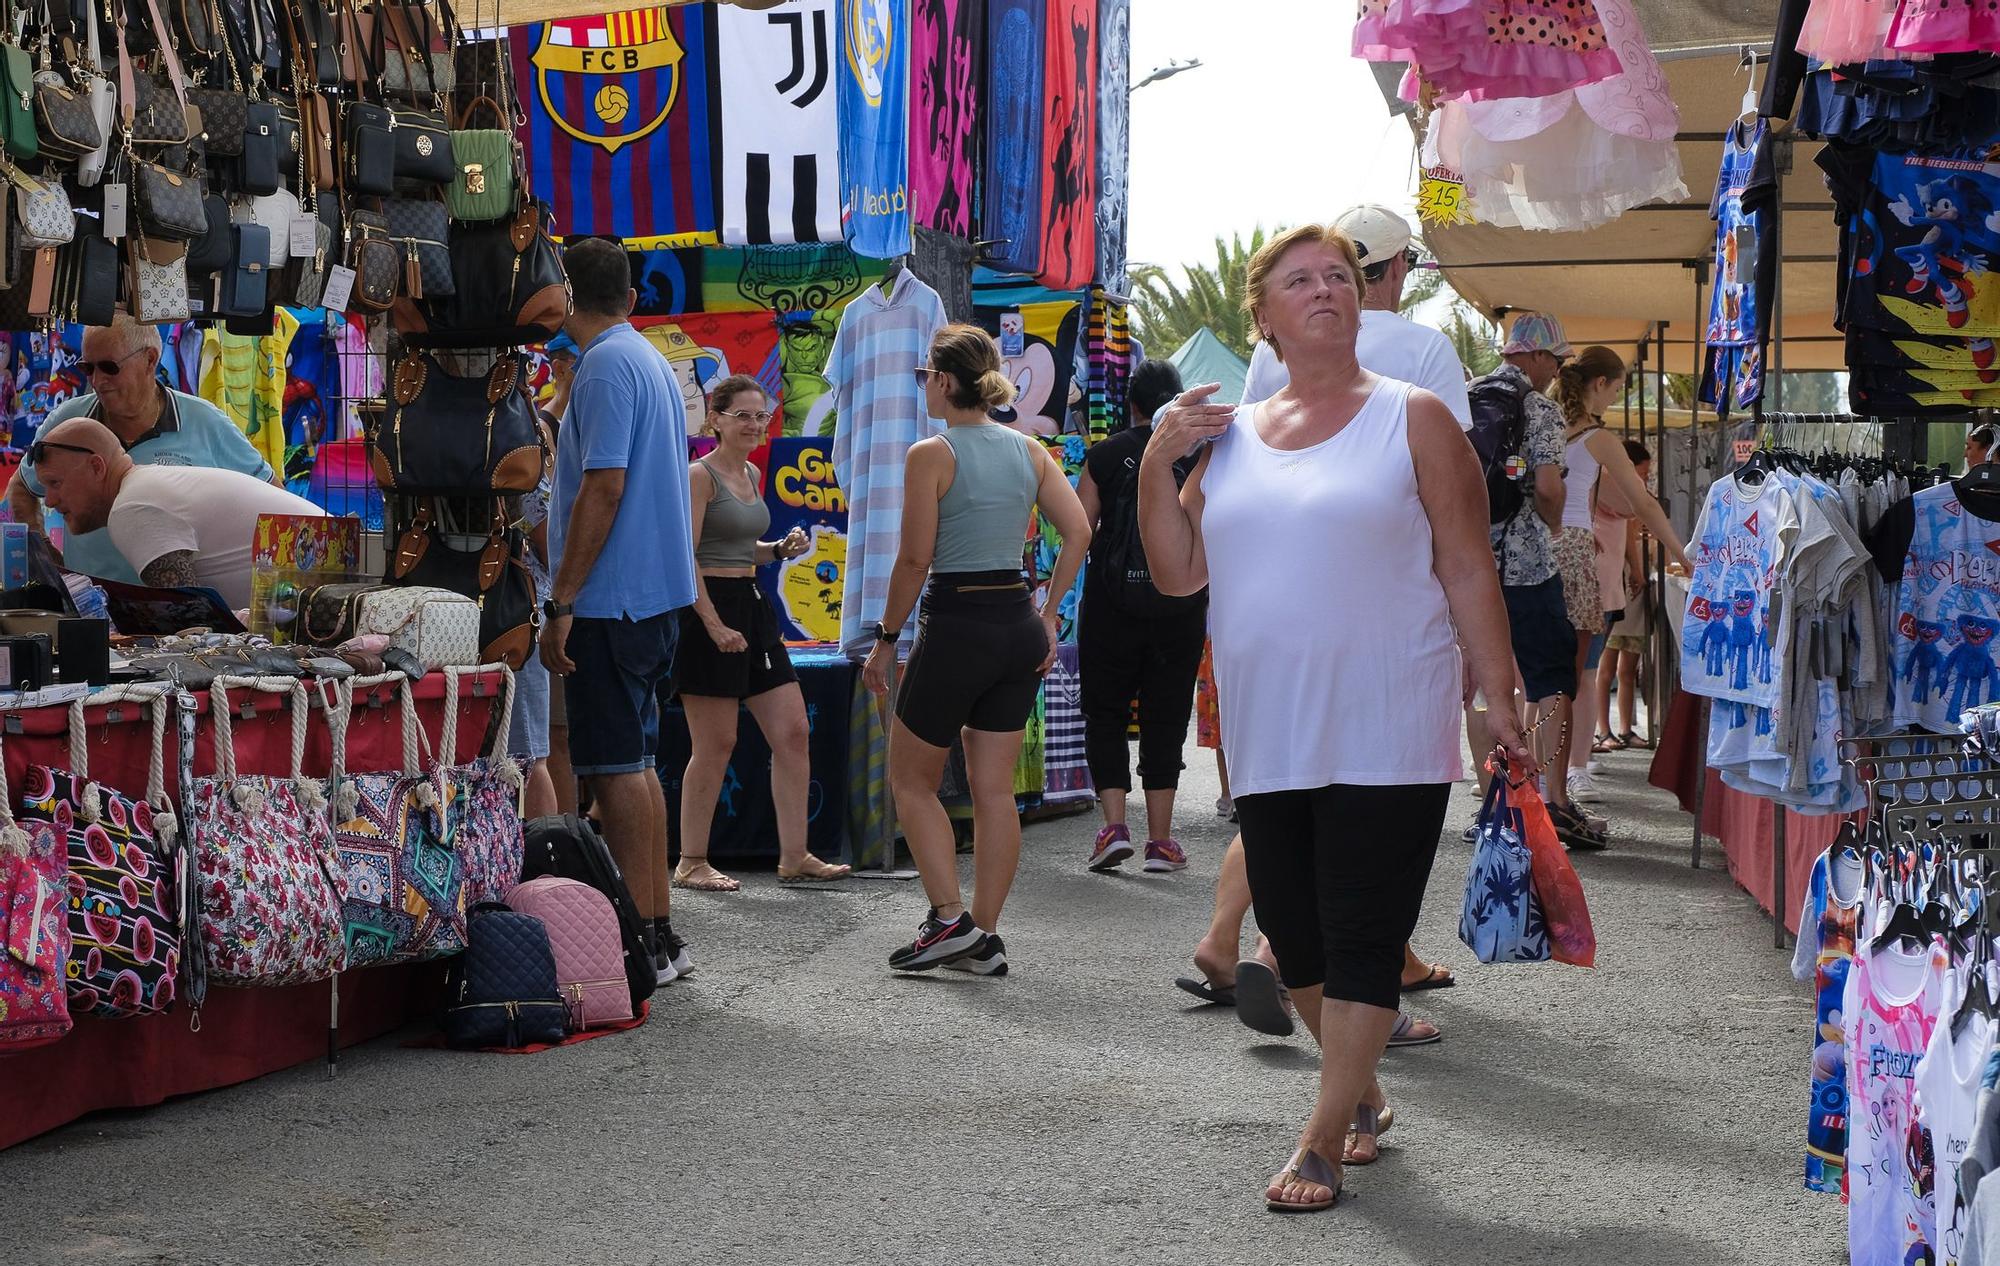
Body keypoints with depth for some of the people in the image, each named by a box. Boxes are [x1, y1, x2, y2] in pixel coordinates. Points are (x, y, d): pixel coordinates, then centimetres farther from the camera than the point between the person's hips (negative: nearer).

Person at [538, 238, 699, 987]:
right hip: (656, 595, 10)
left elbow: (603, 487, -21)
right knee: (636, 763, 14)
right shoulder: (651, 361, 16)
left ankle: (643, 945, -5)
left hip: (610, 600, -10)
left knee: (615, 768, -6)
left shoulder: (606, 366, -13)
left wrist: (561, 604, -19)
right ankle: (659, 934, 18)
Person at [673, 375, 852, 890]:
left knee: (793, 733, 5)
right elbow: (686, 557, -17)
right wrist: (714, 624, -22)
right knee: (716, 745, -3)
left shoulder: (751, 474, 14)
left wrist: (780, 549, 6)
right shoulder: (700, 475, -11)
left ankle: (794, 856, 11)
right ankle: (691, 863, 7)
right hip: (709, 605, -9)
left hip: (752, 605, 9)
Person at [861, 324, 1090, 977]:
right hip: (1019, 626, 6)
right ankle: (985, 939, 12)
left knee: (911, 781, 11)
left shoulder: (930, 455, -10)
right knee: (994, 790, 10)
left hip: (956, 628, -6)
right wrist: (1049, 615, 10)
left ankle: (950, 918, 1)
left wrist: (885, 640, -4)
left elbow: (914, 560, -12)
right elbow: (1078, 532, 3)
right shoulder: (1029, 450, 7)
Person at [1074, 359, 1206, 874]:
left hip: (1111, 604, -1)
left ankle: (1115, 826, -3)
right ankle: (1161, 840, 7)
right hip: (1181, 607, 1)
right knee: (1166, 718, 9)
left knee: (1104, 712, 10)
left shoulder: (1105, 455, -2)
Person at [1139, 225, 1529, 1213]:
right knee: (1294, 939, 11)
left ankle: (1322, 1141, 6)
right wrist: (1156, 463, -2)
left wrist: (1501, 703, -6)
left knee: (1361, 941, -3)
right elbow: (1178, 573, 10)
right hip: (1269, 740, 4)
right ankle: (1360, 1093, 33)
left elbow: (1468, 571, -1)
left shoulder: (1412, 419, 0)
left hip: (1385, 737, -4)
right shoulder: (1229, 437, 11)